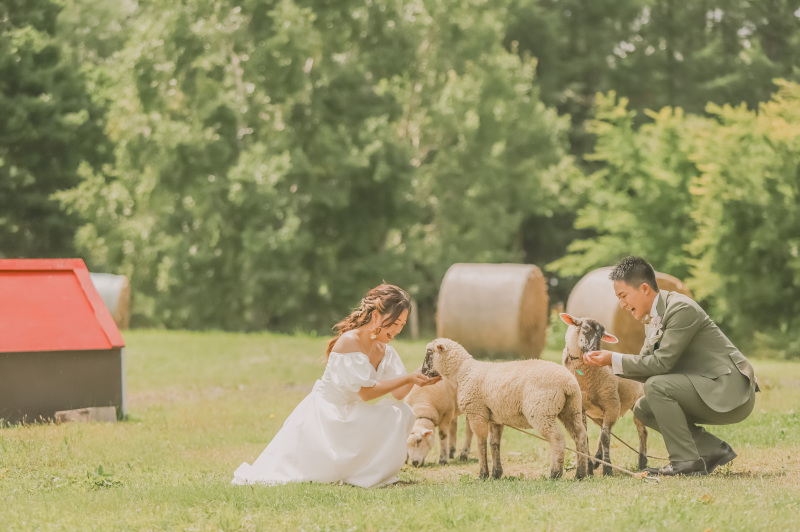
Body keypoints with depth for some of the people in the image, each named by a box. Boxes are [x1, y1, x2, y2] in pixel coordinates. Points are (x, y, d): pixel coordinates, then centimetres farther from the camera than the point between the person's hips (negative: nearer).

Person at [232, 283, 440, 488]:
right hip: (323, 415, -7)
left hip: (349, 415, 7)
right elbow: (366, 392, -25)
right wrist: (408, 378, -28)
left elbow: (398, 393, -5)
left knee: (402, 413, -12)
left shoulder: (383, 348, 2)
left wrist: (420, 377, -24)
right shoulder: (349, 341, -22)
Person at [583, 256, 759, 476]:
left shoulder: (681, 309, -19)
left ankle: (687, 461, -16)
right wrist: (605, 360, -5)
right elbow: (646, 362, 10)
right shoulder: (654, 317, 10)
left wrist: (614, 359, -18)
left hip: (730, 391, -10)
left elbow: (661, 363, -23)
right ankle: (713, 450, 8)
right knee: (643, 409, 7)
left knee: (656, 386, -23)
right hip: (710, 390, 10)